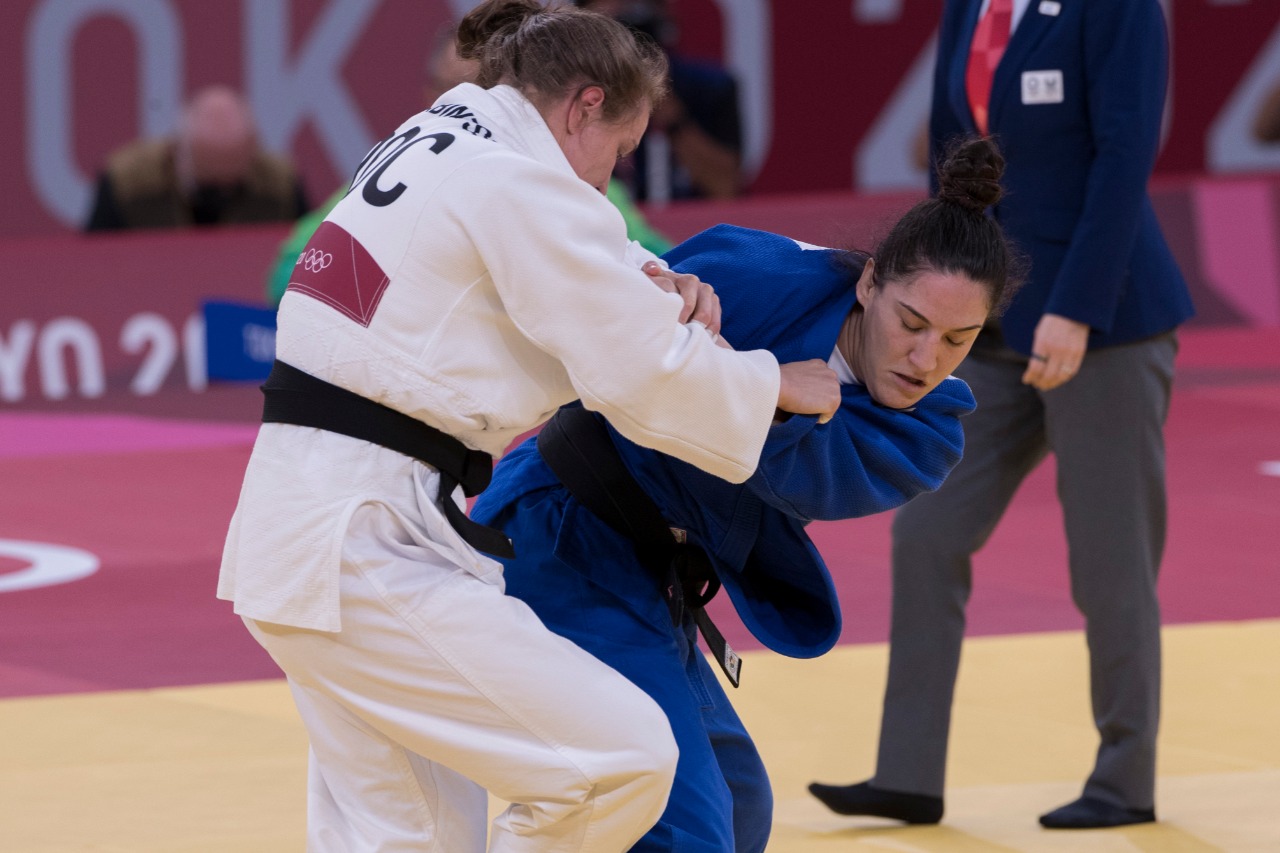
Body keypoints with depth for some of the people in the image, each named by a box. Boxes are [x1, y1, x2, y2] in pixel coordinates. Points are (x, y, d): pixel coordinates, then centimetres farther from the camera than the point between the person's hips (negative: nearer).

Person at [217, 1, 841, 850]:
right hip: (369, 553, -10)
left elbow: (563, 252, 33)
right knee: (624, 757, -12)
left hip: (294, 536, 10)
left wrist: (653, 282, 12)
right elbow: (645, 376, -12)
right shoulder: (521, 183, -13)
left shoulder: (436, 136, 16)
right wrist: (778, 384, 6)